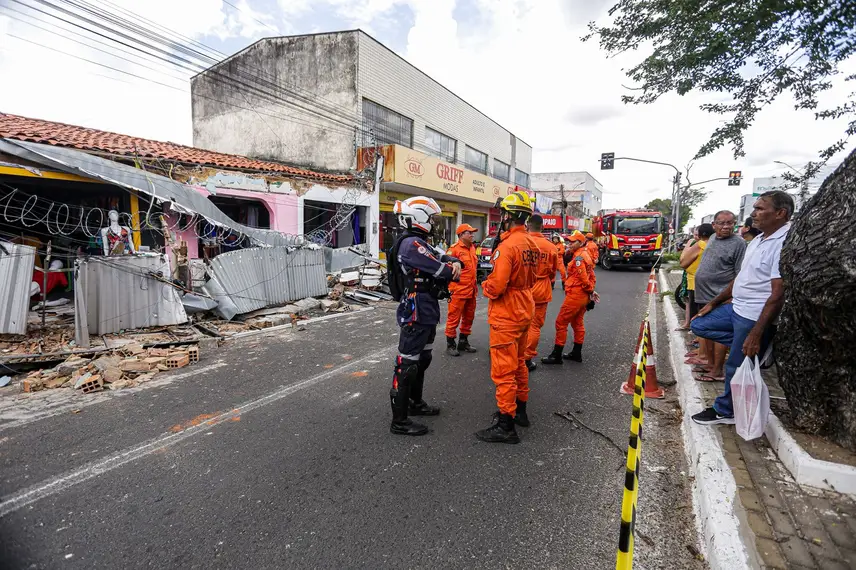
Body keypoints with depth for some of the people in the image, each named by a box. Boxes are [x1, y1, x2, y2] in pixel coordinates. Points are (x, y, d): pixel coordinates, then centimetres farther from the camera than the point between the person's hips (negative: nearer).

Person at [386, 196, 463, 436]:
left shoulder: (418, 243, 15)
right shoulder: (411, 244, -19)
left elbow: (441, 258, 11)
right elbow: (443, 271, -22)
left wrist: (453, 261, -11)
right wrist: (451, 268, 0)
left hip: (425, 312, 11)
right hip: (416, 313, -11)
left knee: (421, 360, 22)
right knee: (407, 364, -3)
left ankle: (415, 403, 39)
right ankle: (399, 421, 7)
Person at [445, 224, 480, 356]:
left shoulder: (472, 248, 13)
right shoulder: (454, 249, -13)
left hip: (471, 290, 8)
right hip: (458, 290, -8)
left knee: (469, 317, 16)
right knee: (454, 318, 1)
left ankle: (463, 342, 30)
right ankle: (450, 344, 13)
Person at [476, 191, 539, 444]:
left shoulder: (507, 246, -22)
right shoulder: (531, 244, 6)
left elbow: (495, 287, -24)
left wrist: (485, 285, -5)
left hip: (506, 316, -9)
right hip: (524, 311, 9)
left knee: (504, 371, -1)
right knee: (518, 363, 21)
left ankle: (506, 426, 8)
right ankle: (520, 410, 36)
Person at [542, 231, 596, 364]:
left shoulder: (578, 257, -17)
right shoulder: (584, 255, 14)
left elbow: (583, 277, -22)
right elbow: (590, 276, 18)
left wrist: (590, 290, -9)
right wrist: (591, 290, 12)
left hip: (575, 295, -10)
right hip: (583, 296, 10)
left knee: (561, 323, -5)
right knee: (578, 323, 16)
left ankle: (556, 356, 0)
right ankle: (577, 353, 25)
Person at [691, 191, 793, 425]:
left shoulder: (784, 244, -21)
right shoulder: (758, 240, 9)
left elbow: (778, 294, -25)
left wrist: (756, 334, -25)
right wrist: (714, 303, 19)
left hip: (754, 317, -10)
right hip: (736, 308, 10)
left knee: (736, 367, 3)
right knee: (699, 325, 17)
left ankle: (725, 411, 23)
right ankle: (750, 346, 12)